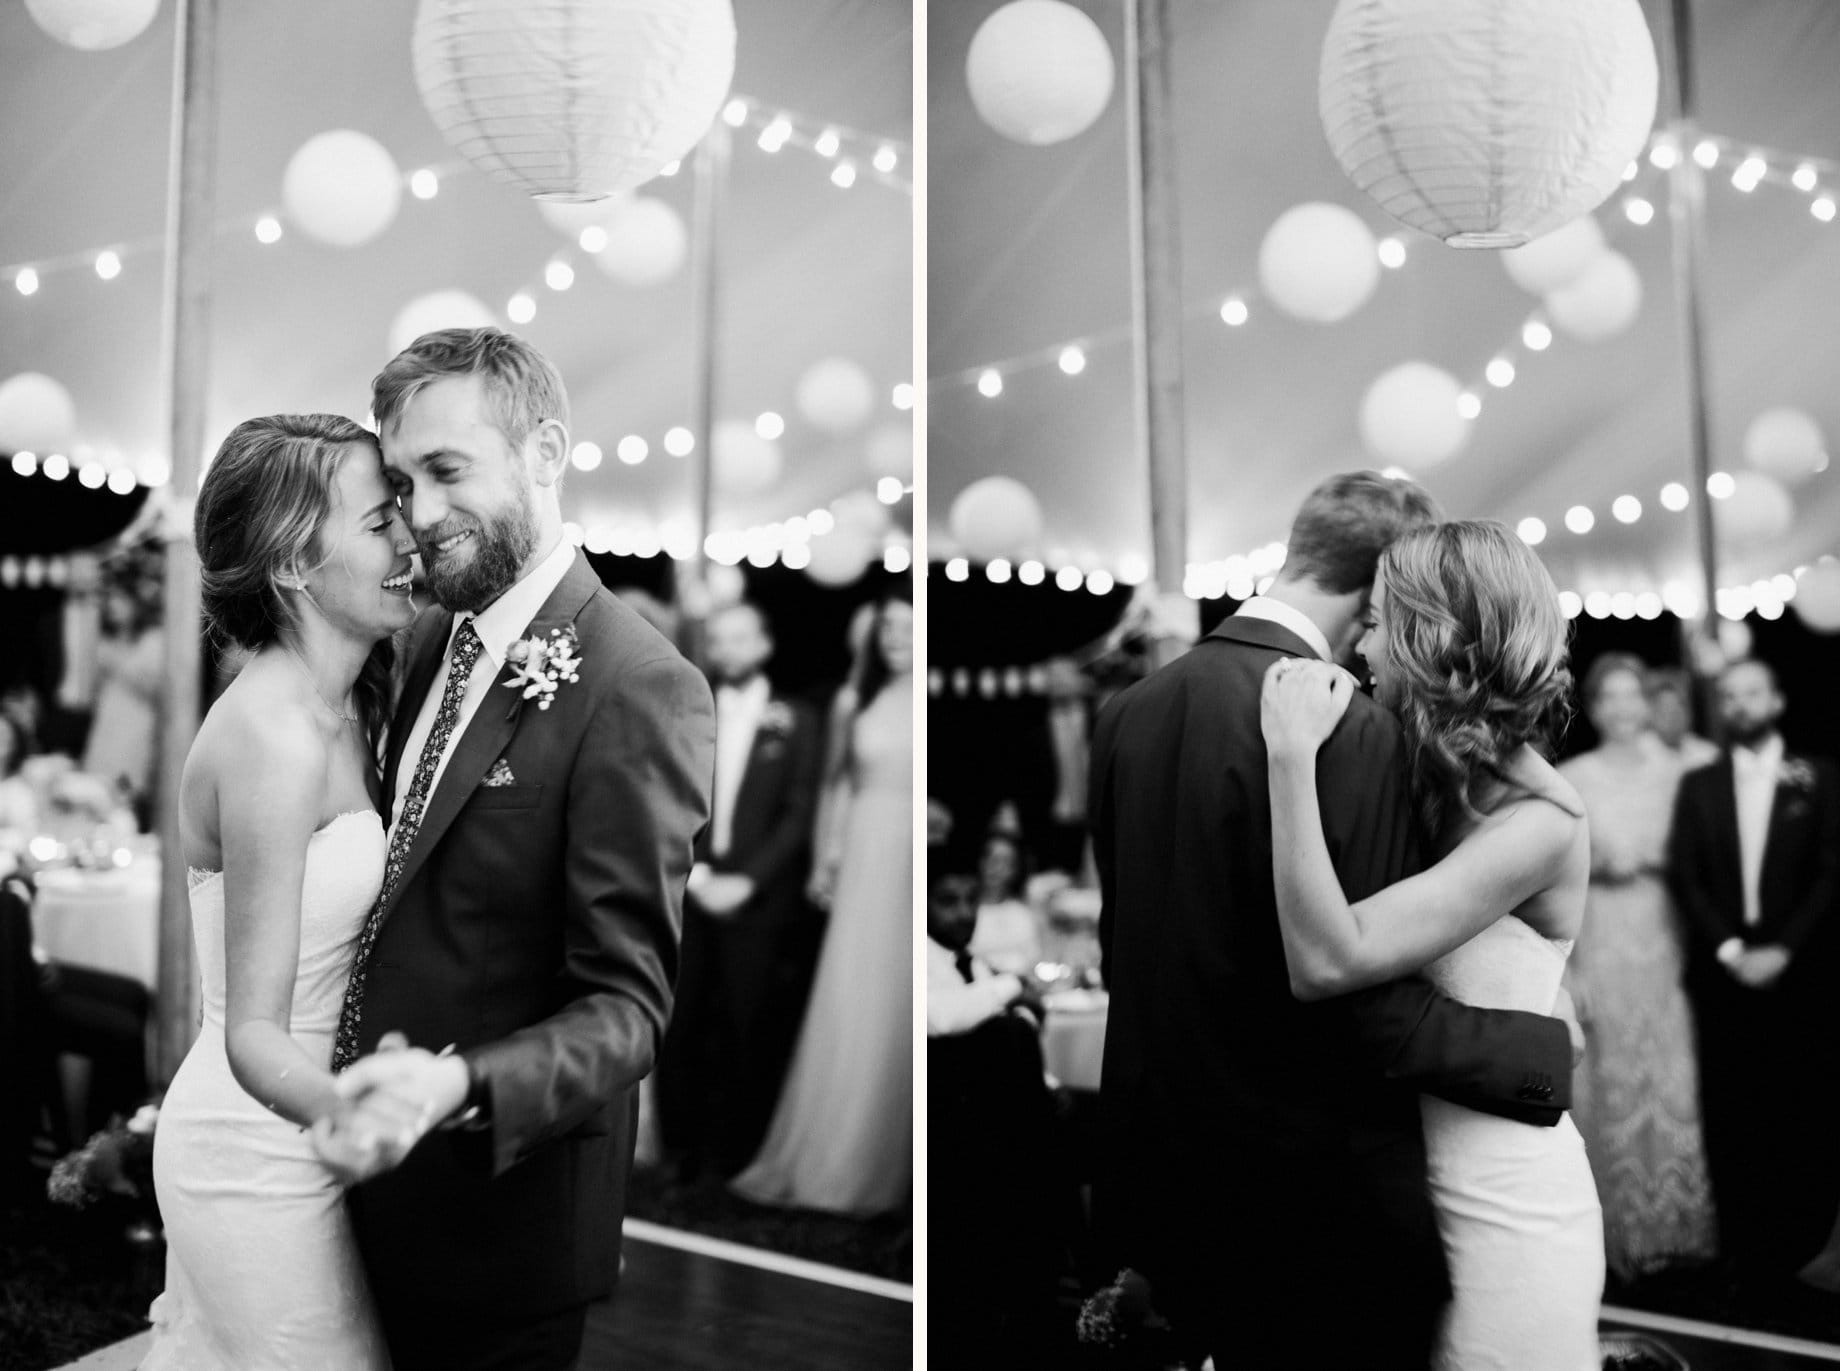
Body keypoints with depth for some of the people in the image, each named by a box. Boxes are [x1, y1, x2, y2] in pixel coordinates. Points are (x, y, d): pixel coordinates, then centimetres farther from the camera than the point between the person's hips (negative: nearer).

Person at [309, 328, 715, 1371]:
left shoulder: (641, 689, -22)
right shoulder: (438, 639, 5)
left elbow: (626, 1007, -23)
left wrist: (456, 1087, -38)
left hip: (503, 1205, -7)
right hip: (378, 1179, 7)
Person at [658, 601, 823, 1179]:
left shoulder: (796, 722, 5)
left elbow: (798, 815, 0)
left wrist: (744, 881, -9)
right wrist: (695, 873, -6)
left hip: (756, 898, -2)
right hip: (687, 892, 2)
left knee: (745, 1032, -4)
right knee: (677, 1024, -3)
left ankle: (735, 1159, 6)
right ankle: (682, 1152, 6)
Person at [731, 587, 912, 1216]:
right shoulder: (859, 700, 8)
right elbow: (847, 784, 12)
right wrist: (826, 860, 8)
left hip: (909, 864, -4)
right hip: (863, 863, 4)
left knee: (896, 1014, 3)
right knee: (845, 1007, 7)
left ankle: (885, 1164, 18)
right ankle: (830, 1157, 19)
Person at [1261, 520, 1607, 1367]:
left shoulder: (1539, 820, -20)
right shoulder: (1433, 785, 4)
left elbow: (1326, 962, -29)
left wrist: (1293, 753, -28)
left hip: (1498, 1200, -7)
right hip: (1410, 1170, 7)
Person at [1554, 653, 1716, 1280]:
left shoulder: (1674, 771, 6)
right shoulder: (1571, 777, 1)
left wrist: (1654, 862, -7)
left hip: (1664, 941, 2)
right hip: (1597, 941, -1)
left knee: (1672, 1086, 0)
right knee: (1608, 1086, 1)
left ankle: (1676, 1225, 13)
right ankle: (1615, 1229, 13)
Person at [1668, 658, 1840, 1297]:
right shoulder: (1698, 784, 10)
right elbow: (1683, 875, 3)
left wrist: (1782, 950, -10)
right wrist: (1729, 949, -8)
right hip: (1721, 974, 1)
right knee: (1730, 1117, 0)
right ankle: (1742, 1252, 7)